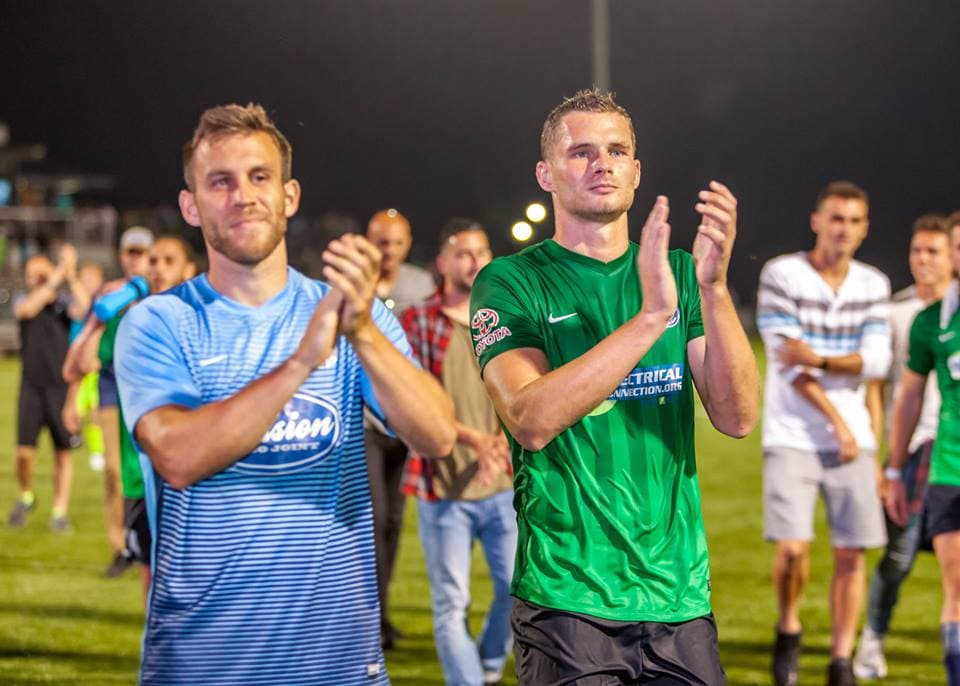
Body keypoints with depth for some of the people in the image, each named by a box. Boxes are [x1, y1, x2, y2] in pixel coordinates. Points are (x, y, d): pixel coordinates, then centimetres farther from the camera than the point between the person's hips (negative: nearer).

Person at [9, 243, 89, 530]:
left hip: (62, 387, 0)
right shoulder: (22, 301, 3)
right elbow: (28, 308, -20)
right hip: (32, 387, 0)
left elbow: (84, 308, -21)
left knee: (63, 452, 1)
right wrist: (57, 277, -23)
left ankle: (60, 511, 10)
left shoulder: (65, 302, 1)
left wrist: (70, 275, -27)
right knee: (25, 451, -6)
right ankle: (26, 496, 20)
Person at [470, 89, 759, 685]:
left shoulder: (678, 274, 9)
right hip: (569, 602, -4)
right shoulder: (511, 282, -2)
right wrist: (650, 316, -25)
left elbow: (738, 417, -3)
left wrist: (713, 287, -17)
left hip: (681, 596, 4)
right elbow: (531, 421, -19)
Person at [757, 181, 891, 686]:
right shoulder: (780, 275, -4)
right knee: (792, 547, -14)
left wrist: (818, 359, -20)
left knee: (852, 553, -1)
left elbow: (876, 362, -3)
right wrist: (838, 423, -10)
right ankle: (788, 629, 14)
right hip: (792, 436, -3)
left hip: (855, 439, 3)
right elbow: (789, 362, -10)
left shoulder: (873, 285, 7)